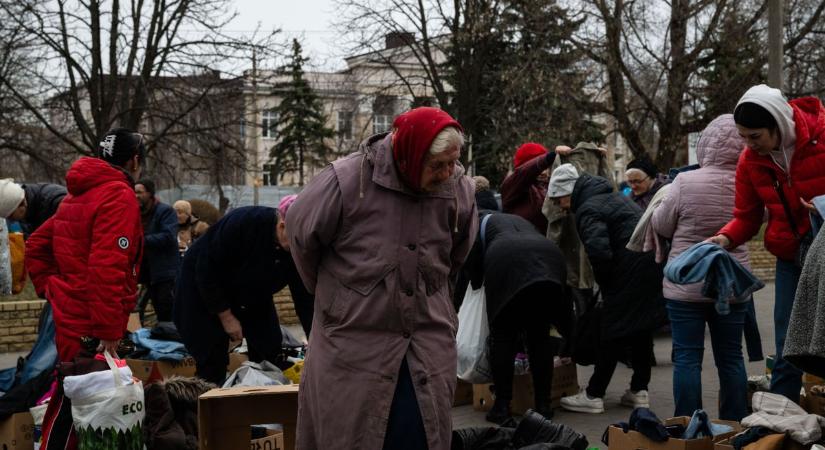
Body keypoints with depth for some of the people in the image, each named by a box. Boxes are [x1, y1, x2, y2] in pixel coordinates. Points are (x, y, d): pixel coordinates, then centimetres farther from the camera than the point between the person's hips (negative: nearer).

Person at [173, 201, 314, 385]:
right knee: (213, 363, -9)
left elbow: (305, 299, -15)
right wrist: (226, 316, -23)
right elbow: (206, 269, -27)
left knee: (271, 357, -2)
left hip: (253, 295, 5)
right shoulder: (242, 223, -36)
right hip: (203, 288, -5)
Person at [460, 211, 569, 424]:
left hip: (506, 260, -4)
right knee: (540, 336, 16)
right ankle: (543, 405, 17)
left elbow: (472, 263, 19)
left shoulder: (480, 221, 31)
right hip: (549, 257, 4)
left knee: (503, 336, 7)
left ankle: (502, 406, 8)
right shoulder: (521, 221, 42)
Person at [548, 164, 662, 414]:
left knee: (613, 332, -3)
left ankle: (594, 395, 3)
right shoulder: (613, 197, 21)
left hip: (629, 271, -9)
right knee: (642, 328, 15)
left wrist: (604, 281, -6)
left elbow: (598, 250, -25)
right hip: (652, 268, 9)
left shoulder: (587, 210, -10)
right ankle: (639, 390, 22)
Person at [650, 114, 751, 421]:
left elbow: (661, 227, -4)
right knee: (731, 357, 12)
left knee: (687, 357, 2)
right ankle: (736, 426, 19)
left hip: (686, 286, -3)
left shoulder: (686, 182, -14)